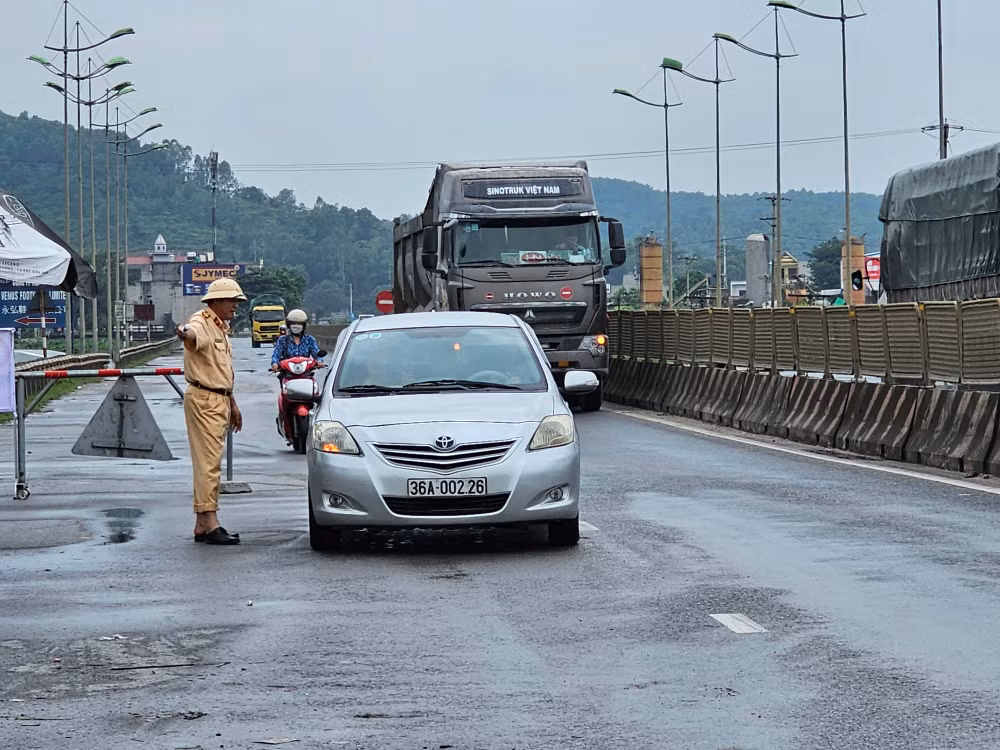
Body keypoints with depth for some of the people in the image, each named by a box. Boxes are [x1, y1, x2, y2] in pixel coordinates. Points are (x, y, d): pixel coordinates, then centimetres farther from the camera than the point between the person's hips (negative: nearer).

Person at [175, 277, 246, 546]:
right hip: (203, 400, -10)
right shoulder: (202, 322, -12)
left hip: (219, 400, 10)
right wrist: (186, 333, -63)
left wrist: (232, 404, 29)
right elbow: (194, 335, -40)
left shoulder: (221, 328, 19)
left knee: (209, 462, 11)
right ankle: (210, 522, -15)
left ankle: (202, 524, 14)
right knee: (209, 462, -12)